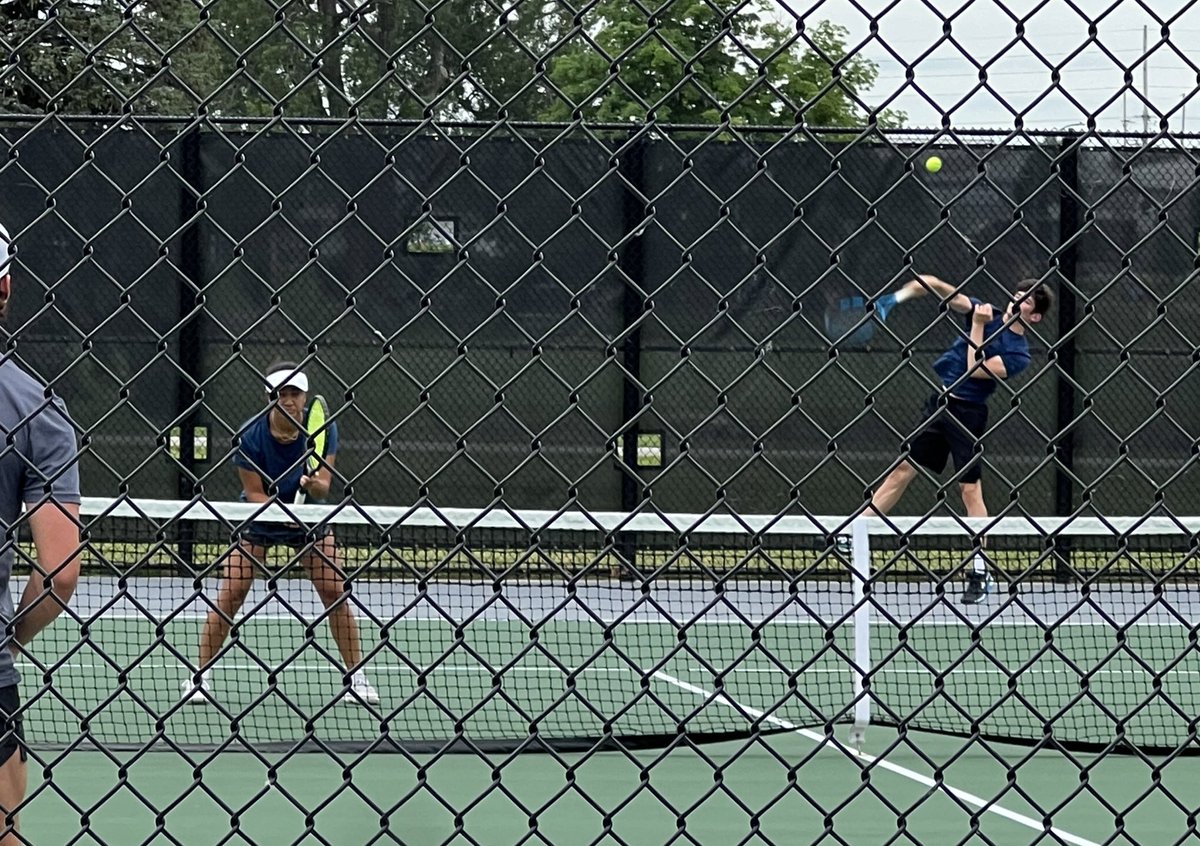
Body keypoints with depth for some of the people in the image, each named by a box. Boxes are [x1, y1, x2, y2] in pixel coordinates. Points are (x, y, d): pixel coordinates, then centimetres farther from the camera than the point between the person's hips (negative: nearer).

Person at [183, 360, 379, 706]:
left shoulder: (323, 427, -18)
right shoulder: (251, 434, -22)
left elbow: (324, 487, -21)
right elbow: (254, 493, -17)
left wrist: (314, 484, -44)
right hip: (259, 518, -1)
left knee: (335, 592, -6)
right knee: (230, 594, -9)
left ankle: (357, 679, 4)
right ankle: (201, 676, 0)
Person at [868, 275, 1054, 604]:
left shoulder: (1019, 353, -9)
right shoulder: (986, 313, 5)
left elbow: (976, 370, -18)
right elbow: (950, 295, -5)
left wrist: (979, 326, -16)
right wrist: (919, 285, -23)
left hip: (967, 413, -5)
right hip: (938, 401, 5)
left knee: (970, 488, -6)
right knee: (904, 469, 8)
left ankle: (980, 573, -2)